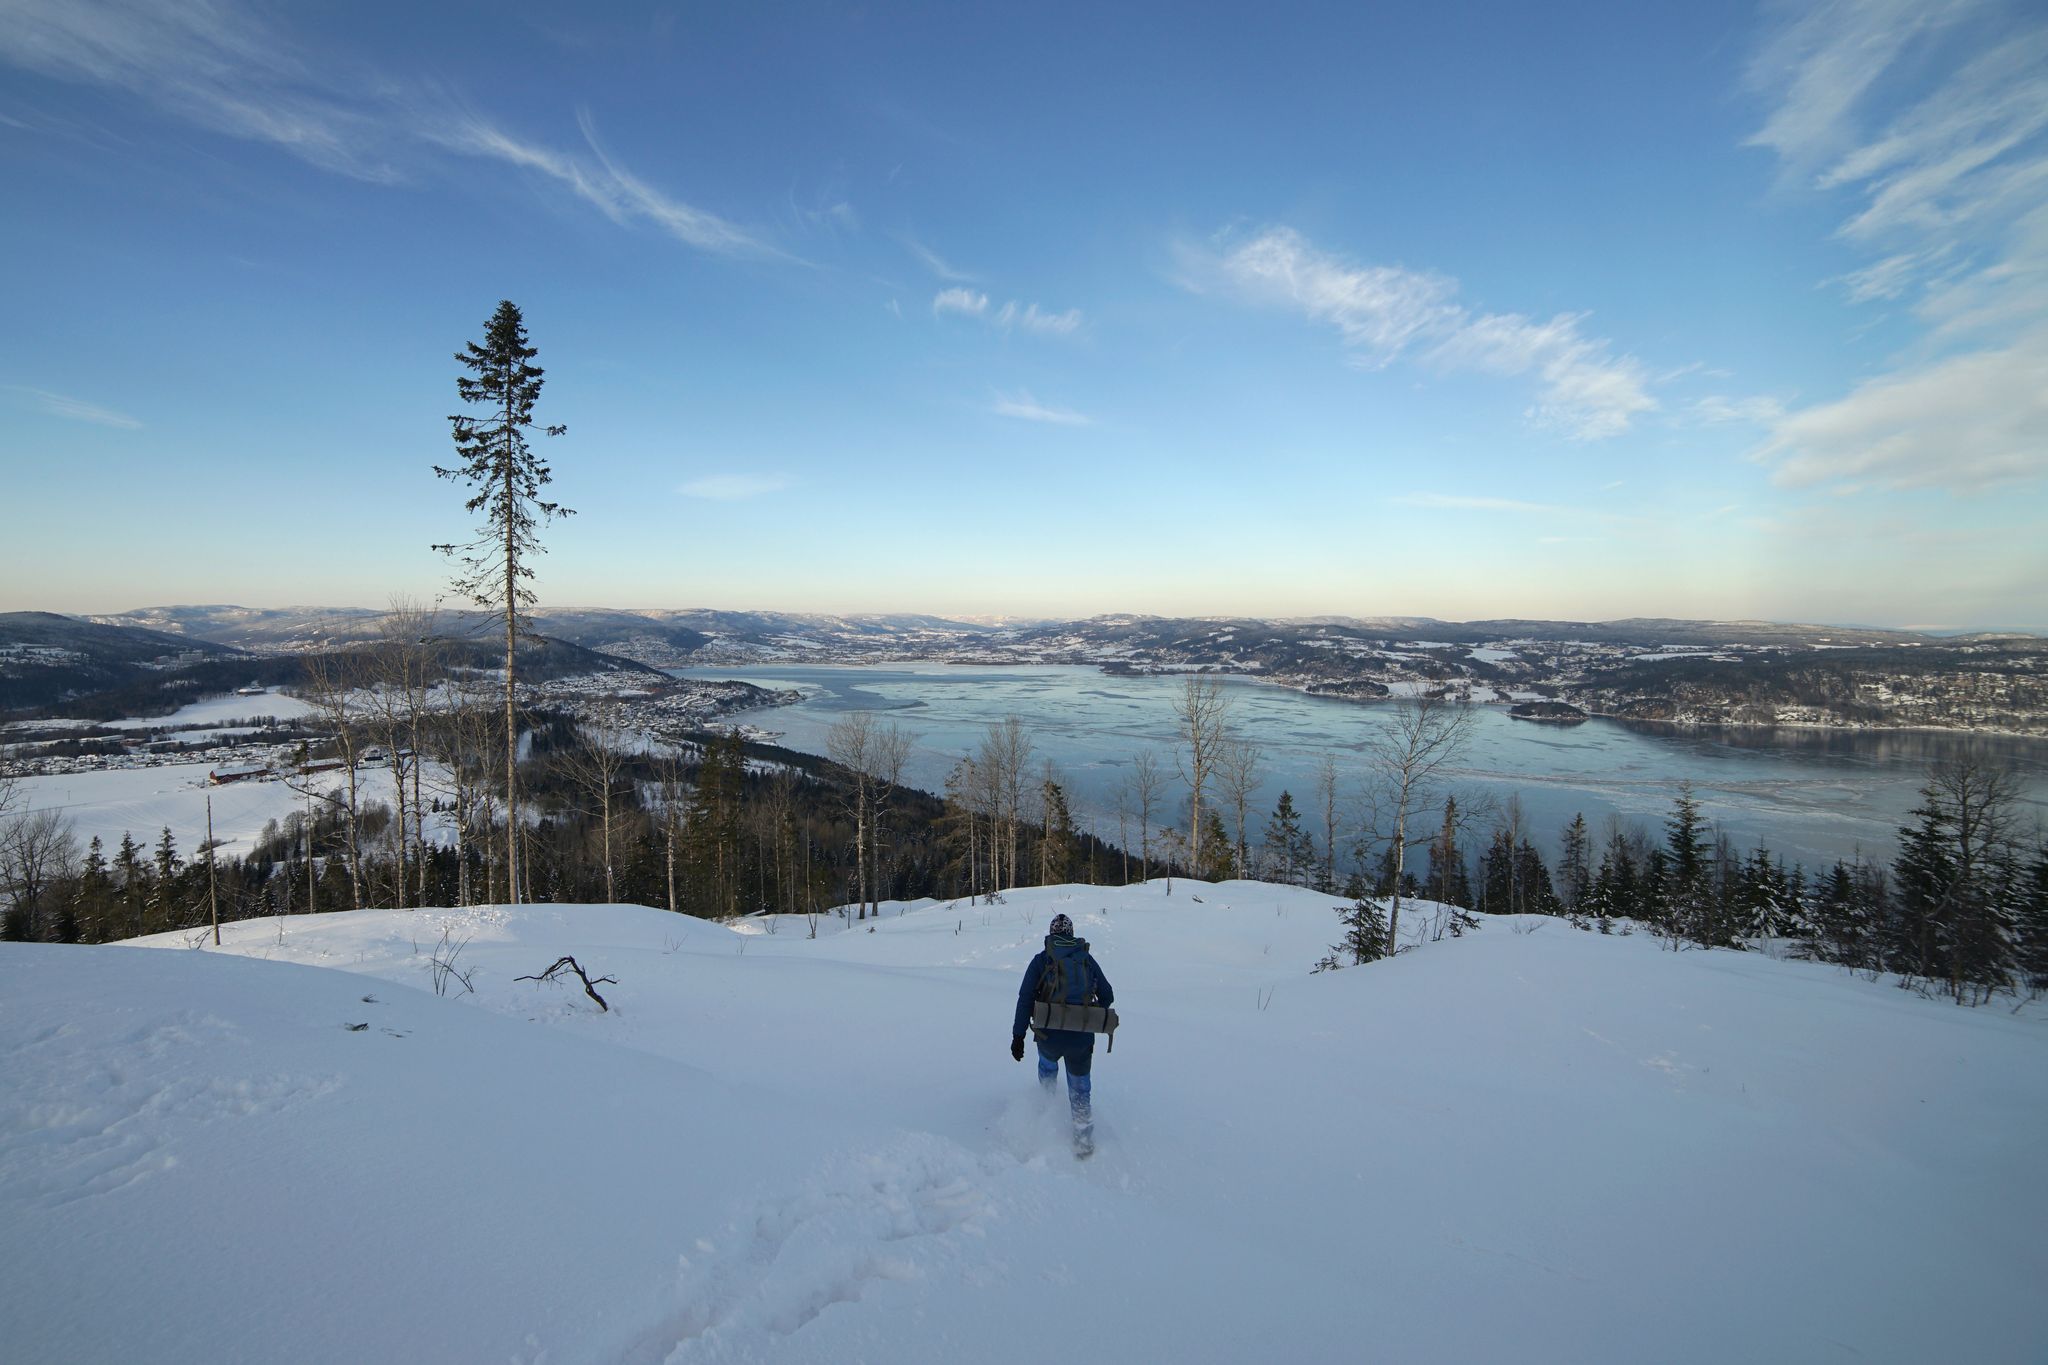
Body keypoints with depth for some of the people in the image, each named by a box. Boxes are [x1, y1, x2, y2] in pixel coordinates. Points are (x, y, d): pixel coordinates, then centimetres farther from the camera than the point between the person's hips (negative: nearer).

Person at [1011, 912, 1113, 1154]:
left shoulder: (1042, 959, -1)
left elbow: (1025, 998, -9)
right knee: (1080, 1085, 21)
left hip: (1049, 1036, 0)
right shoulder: (1087, 958, 5)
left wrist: (1018, 1035, -6)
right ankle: (1084, 1139, 23)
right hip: (1082, 1040, 0)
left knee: (1047, 1061, 34)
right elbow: (1107, 996, 8)